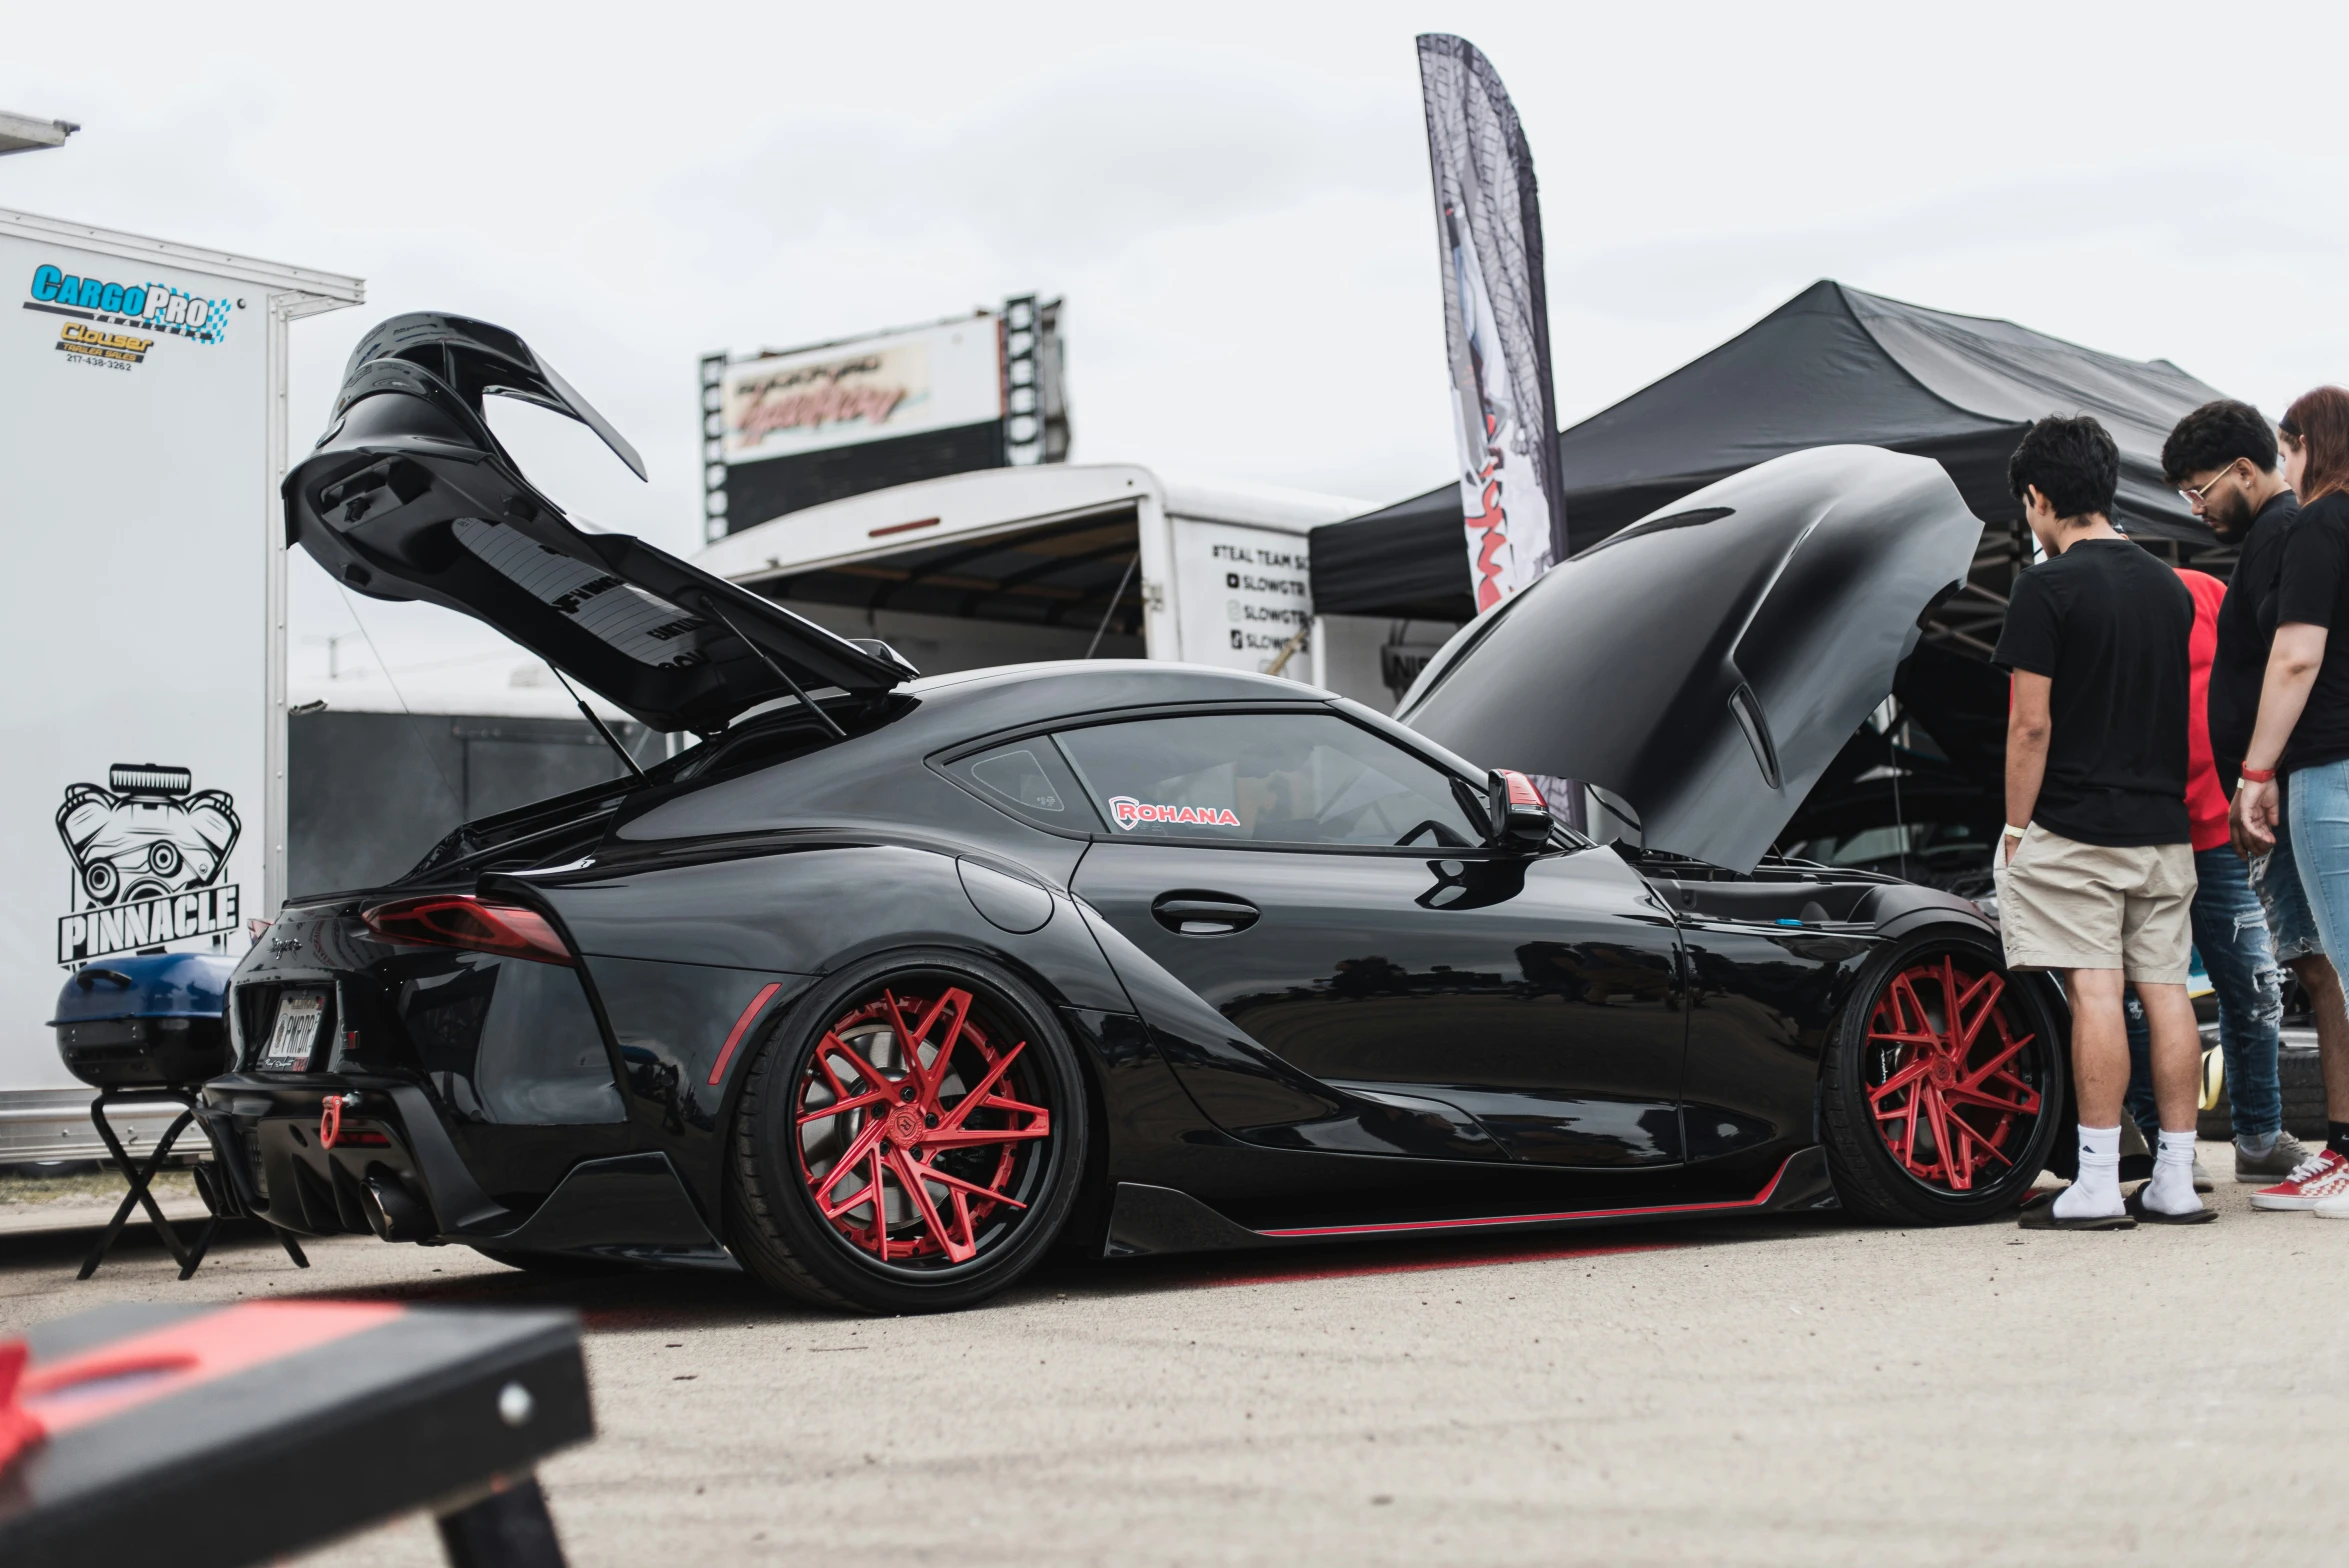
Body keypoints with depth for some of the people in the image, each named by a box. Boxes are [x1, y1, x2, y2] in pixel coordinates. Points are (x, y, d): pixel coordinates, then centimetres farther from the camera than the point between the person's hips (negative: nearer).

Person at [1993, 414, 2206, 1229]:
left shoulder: (2047, 588, -9)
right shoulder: (2170, 586, 12)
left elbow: (2032, 724, -12)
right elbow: (2181, 710, 17)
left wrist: (2015, 829, -6)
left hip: (2074, 831, -6)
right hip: (2164, 827, 7)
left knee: (2094, 992, -7)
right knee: (2165, 991, 7)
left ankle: (2097, 1185, -6)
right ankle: (2175, 1180, 10)